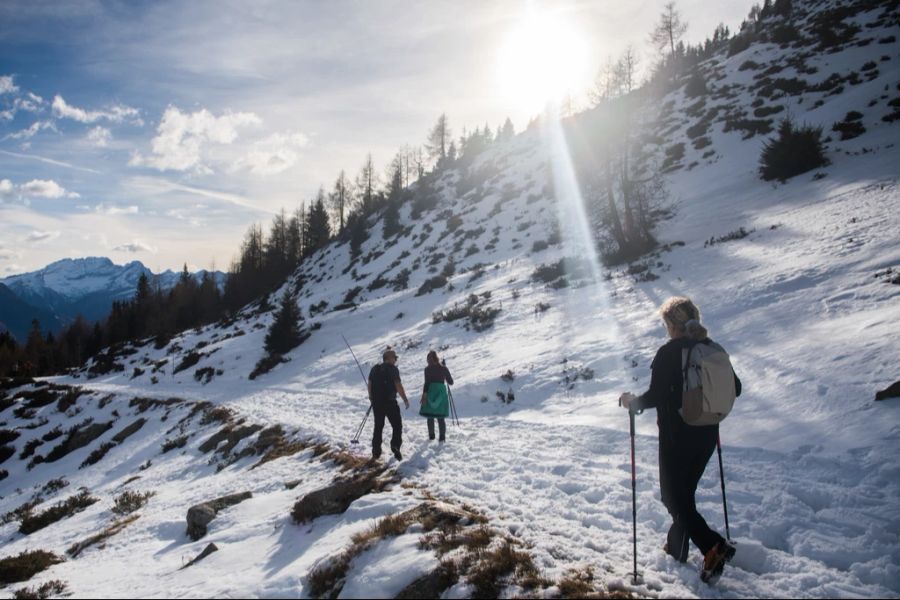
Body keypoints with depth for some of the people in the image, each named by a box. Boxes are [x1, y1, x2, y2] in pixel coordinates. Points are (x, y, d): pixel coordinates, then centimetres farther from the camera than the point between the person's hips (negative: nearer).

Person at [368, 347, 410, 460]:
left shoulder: (375, 369, 10)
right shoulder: (393, 369, -9)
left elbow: (370, 384, 13)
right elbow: (398, 385, -16)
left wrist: (371, 398, 25)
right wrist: (405, 399, -9)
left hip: (376, 402, 6)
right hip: (390, 402, -6)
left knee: (378, 426, 16)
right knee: (397, 426, 4)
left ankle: (376, 451, 17)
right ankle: (395, 448, -10)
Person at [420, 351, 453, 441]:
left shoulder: (428, 369, -3)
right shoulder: (444, 368, 6)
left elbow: (427, 383, -10)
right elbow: (451, 382, 11)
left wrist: (424, 395, -9)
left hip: (431, 393, -3)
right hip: (442, 393, 3)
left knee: (430, 417, 9)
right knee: (441, 417, 7)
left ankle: (431, 436, 10)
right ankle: (442, 436, 0)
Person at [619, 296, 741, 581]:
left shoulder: (668, 352, -17)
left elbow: (655, 396, -20)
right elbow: (735, 388, 8)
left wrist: (632, 402, -2)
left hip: (676, 437, -7)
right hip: (707, 435, 7)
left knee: (673, 497, 6)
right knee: (685, 491, 22)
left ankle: (714, 547, -8)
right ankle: (677, 546, 33)